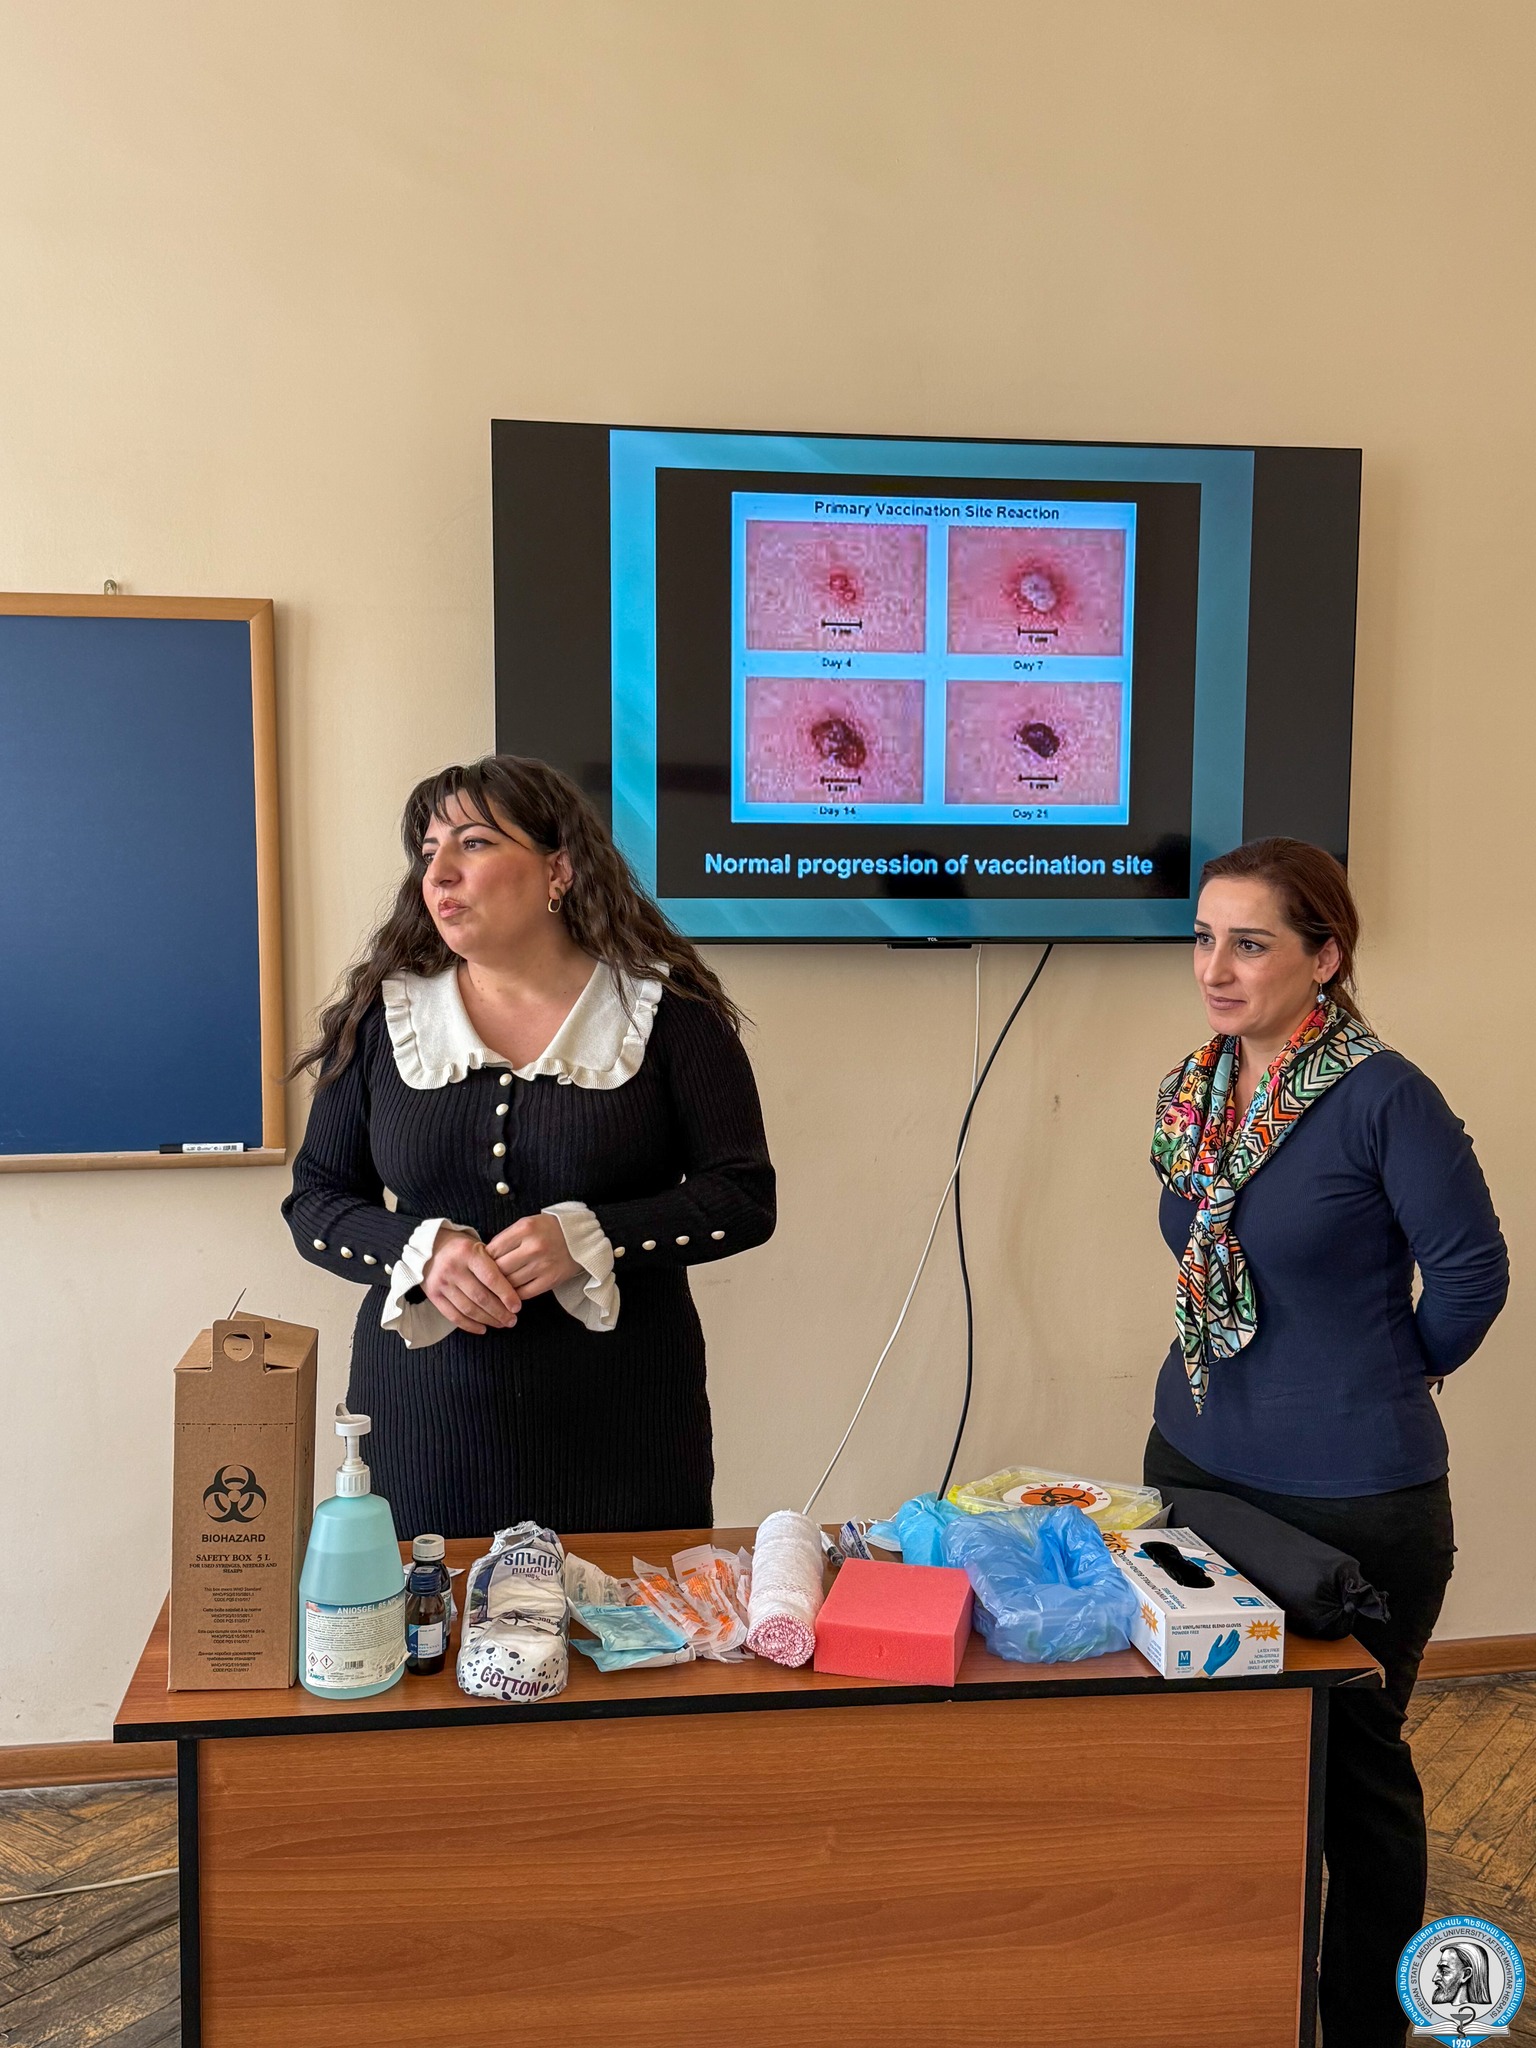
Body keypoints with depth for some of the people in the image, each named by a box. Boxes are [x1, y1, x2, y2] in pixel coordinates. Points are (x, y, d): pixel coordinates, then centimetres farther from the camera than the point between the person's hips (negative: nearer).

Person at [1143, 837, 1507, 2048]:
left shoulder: (1383, 1097, -18)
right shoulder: (1196, 1089, 2)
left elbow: (1472, 1272, -11)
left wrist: (1388, 1380, 1)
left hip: (1355, 1500, -6)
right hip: (1195, 1461, 6)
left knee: (1354, 1767, 12)